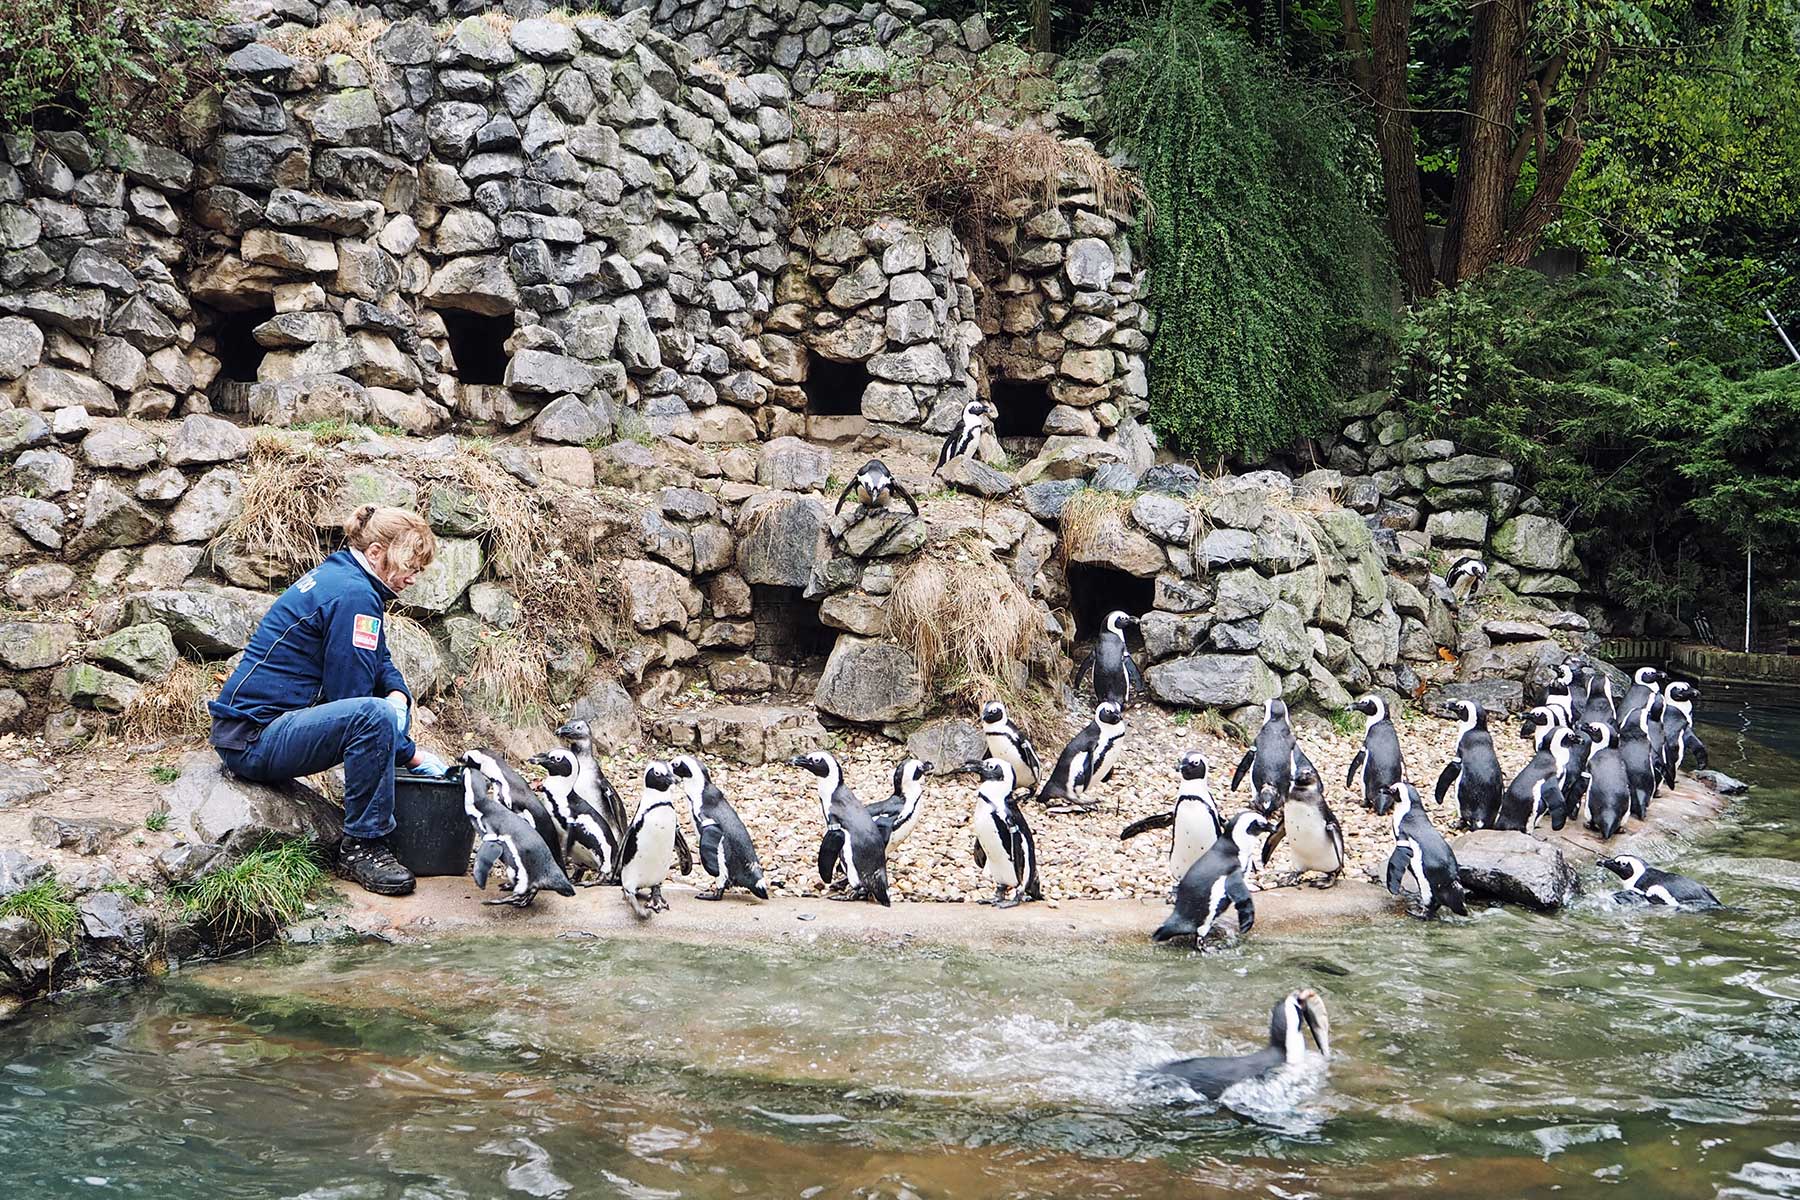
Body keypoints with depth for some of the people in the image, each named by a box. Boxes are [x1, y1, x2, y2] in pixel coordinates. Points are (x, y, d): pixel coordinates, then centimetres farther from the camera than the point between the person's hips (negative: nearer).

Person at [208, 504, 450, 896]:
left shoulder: (338, 575, 13)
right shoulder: (352, 595, -17)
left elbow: (382, 663, 19)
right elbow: (353, 699, -17)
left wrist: (398, 696, -4)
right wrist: (411, 754, -9)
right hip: (252, 739, -11)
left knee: (391, 705, 17)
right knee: (375, 716, -32)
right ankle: (361, 847, -20)